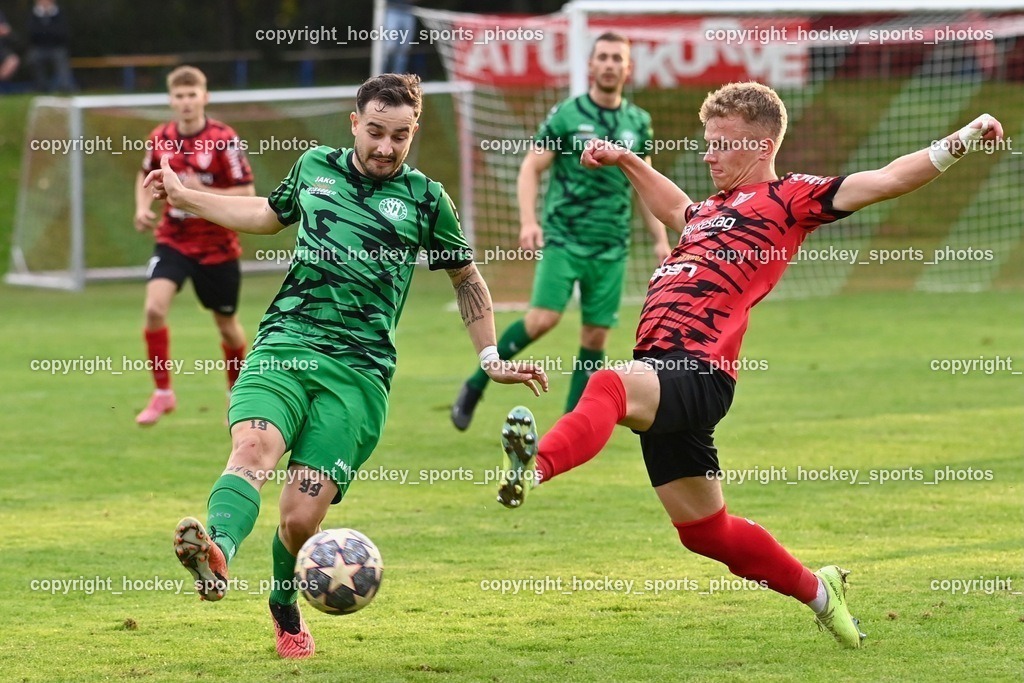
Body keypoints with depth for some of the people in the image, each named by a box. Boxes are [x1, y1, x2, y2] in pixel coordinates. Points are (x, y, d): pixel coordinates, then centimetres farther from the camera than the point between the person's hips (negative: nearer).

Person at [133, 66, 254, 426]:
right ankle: (162, 392, -7)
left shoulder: (224, 140, -14)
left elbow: (246, 193, -14)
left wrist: (203, 192, -27)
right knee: (154, 307, -20)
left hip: (216, 245, -2)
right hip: (172, 240, 2)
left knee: (227, 324, 11)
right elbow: (146, 176, 18)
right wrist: (143, 208, -1)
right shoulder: (160, 139, -2)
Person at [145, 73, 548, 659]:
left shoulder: (425, 199, 9)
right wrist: (184, 197, 37)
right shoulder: (315, 167, 15)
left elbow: (467, 279, 23)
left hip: (358, 371, -2)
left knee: (302, 517, -12)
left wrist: (492, 360, 19)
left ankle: (285, 609, 19)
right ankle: (217, 553, -59)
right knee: (254, 446, -31)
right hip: (284, 345, 2)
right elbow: (270, 215, 36)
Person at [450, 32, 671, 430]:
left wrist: (660, 239, 11)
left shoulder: (638, 122, 10)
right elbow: (530, 169, -2)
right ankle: (475, 386, -1)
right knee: (543, 319, -18)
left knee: (596, 336, 0)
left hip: (612, 247, 4)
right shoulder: (566, 116, -3)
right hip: (564, 237, -4)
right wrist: (528, 221, -16)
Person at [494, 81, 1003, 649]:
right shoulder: (711, 210, 29)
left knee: (610, 387, -40)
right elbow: (674, 208, 53)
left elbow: (886, 181, -1)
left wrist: (960, 141, -10)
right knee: (705, 530, 16)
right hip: (661, 373, 9)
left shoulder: (789, 198, 5)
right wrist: (626, 162, 51)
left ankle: (533, 468, -68)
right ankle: (816, 590, 35)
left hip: (698, 374, -9)